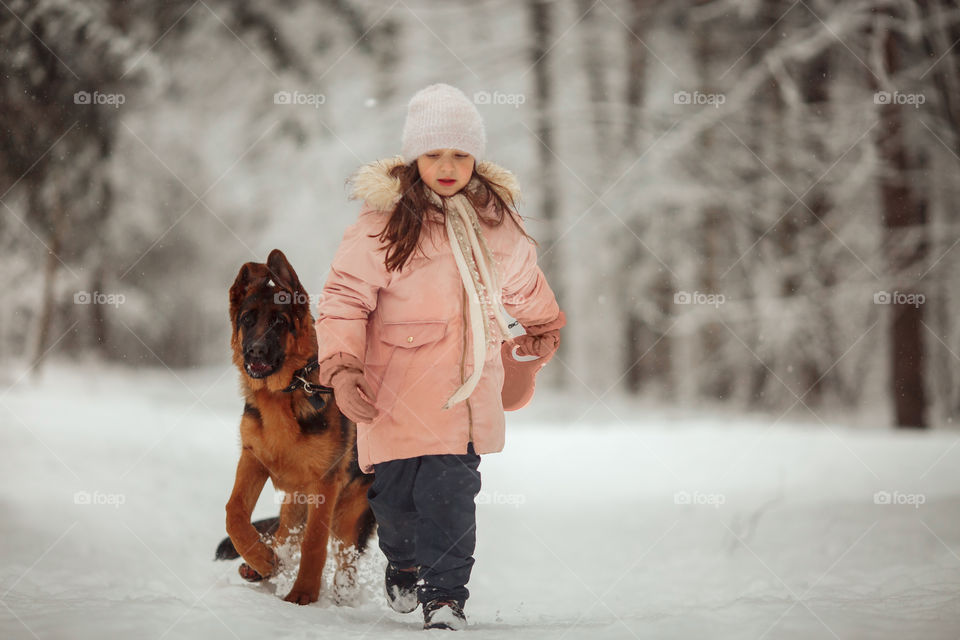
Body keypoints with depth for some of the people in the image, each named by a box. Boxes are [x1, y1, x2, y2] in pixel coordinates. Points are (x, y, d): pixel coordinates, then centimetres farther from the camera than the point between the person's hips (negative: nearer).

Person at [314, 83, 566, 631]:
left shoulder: (496, 219, 7)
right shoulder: (384, 222, -9)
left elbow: (522, 279, 26)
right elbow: (345, 296, -9)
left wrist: (544, 327, 43)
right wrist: (341, 367, -22)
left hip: (467, 389, 2)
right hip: (396, 388, -2)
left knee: (451, 492, -9)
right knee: (395, 493, 6)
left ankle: (446, 596, 2)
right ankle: (404, 566, 36)